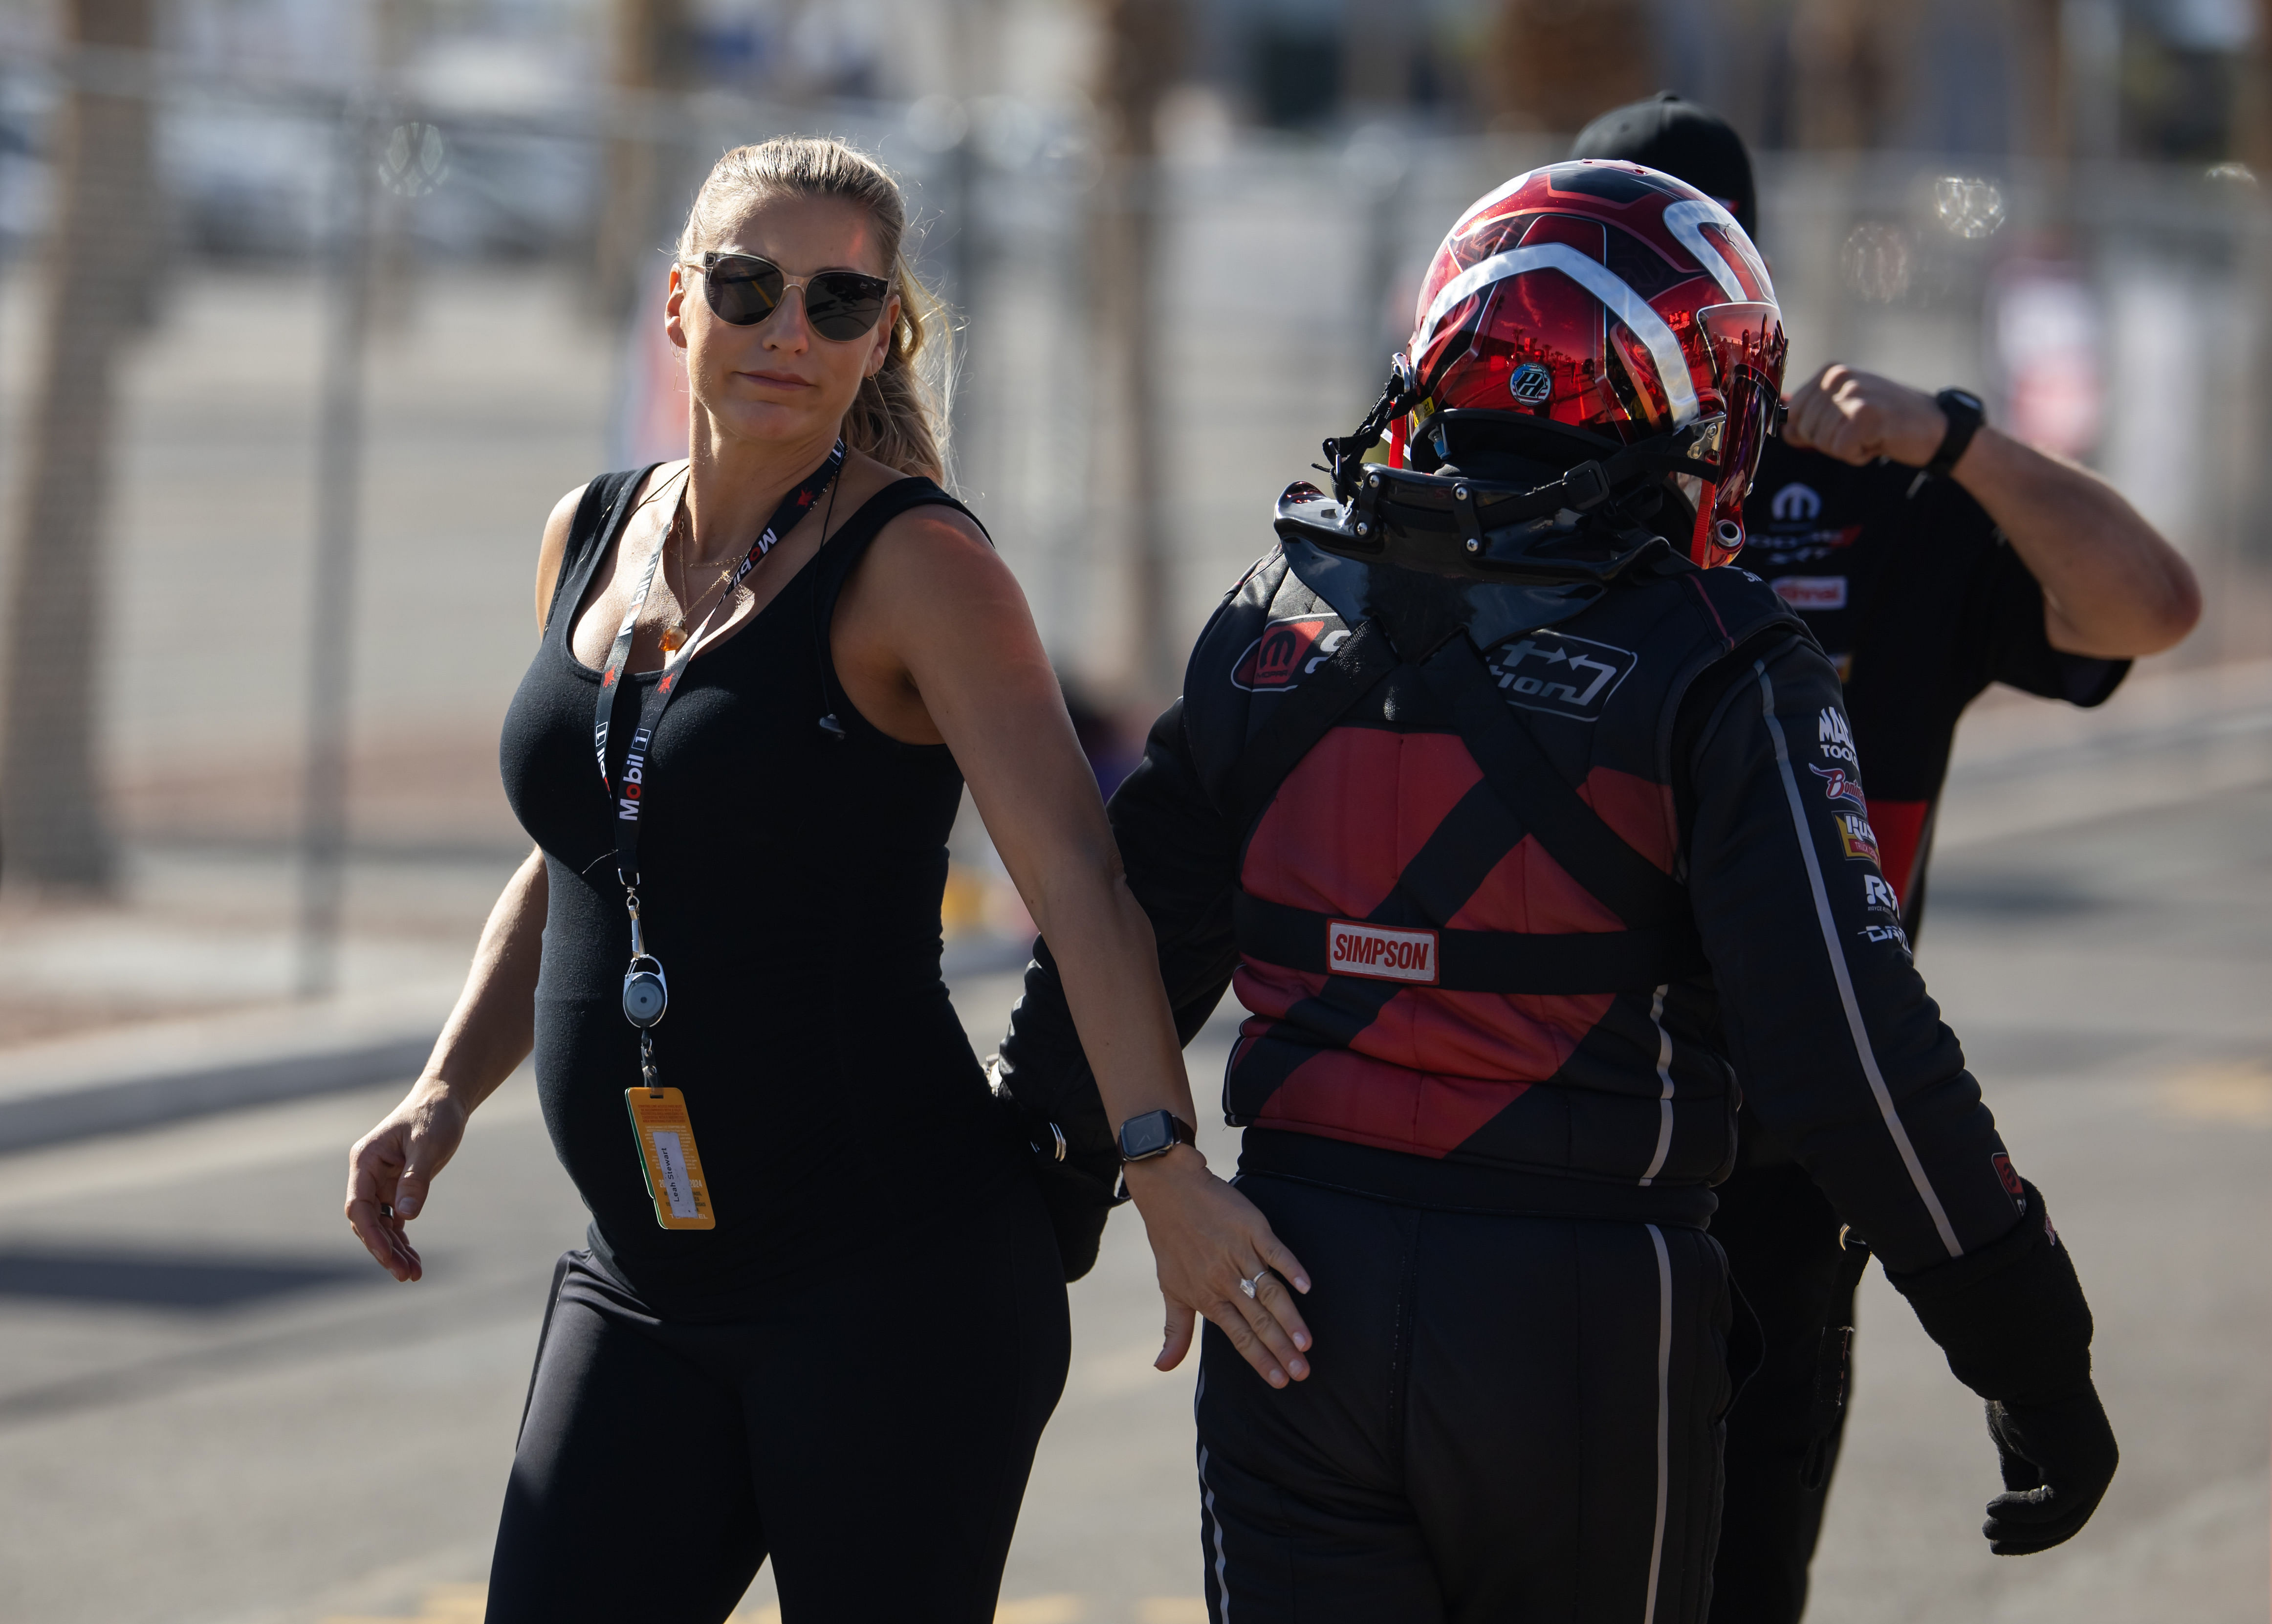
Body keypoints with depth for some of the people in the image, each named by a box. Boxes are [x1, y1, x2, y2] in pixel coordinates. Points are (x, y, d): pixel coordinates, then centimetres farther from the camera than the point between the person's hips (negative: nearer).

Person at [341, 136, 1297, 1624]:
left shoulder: (919, 565, -8)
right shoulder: (591, 542, 11)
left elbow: (1077, 875, -20)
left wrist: (1160, 1168, -33)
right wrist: (448, 1094, 12)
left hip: (898, 1278, -6)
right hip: (649, 1293, 6)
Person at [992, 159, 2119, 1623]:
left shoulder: (1278, 619, 4)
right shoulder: (1719, 673, -10)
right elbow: (1851, 1053, -13)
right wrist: (2032, 1356, -6)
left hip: (1296, 1283, 3)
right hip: (1583, 1332, -3)